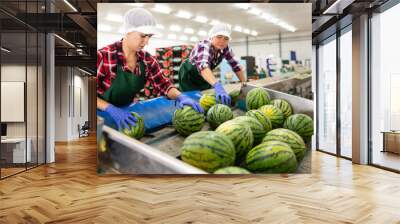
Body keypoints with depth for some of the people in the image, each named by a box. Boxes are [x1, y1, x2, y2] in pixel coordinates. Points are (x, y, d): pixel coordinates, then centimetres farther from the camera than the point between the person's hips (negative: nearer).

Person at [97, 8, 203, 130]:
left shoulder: (147, 59, -2)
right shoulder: (104, 56, -18)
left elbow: (163, 84, 1)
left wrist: (181, 97, -18)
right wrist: (112, 110, -31)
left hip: (126, 112, 4)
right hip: (103, 115, -3)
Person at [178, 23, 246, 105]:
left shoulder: (225, 49, -17)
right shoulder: (204, 46, -35)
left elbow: (236, 65, -6)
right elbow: (203, 65, -55)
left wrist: (244, 83, -15)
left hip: (204, 77, 6)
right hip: (188, 75, -5)